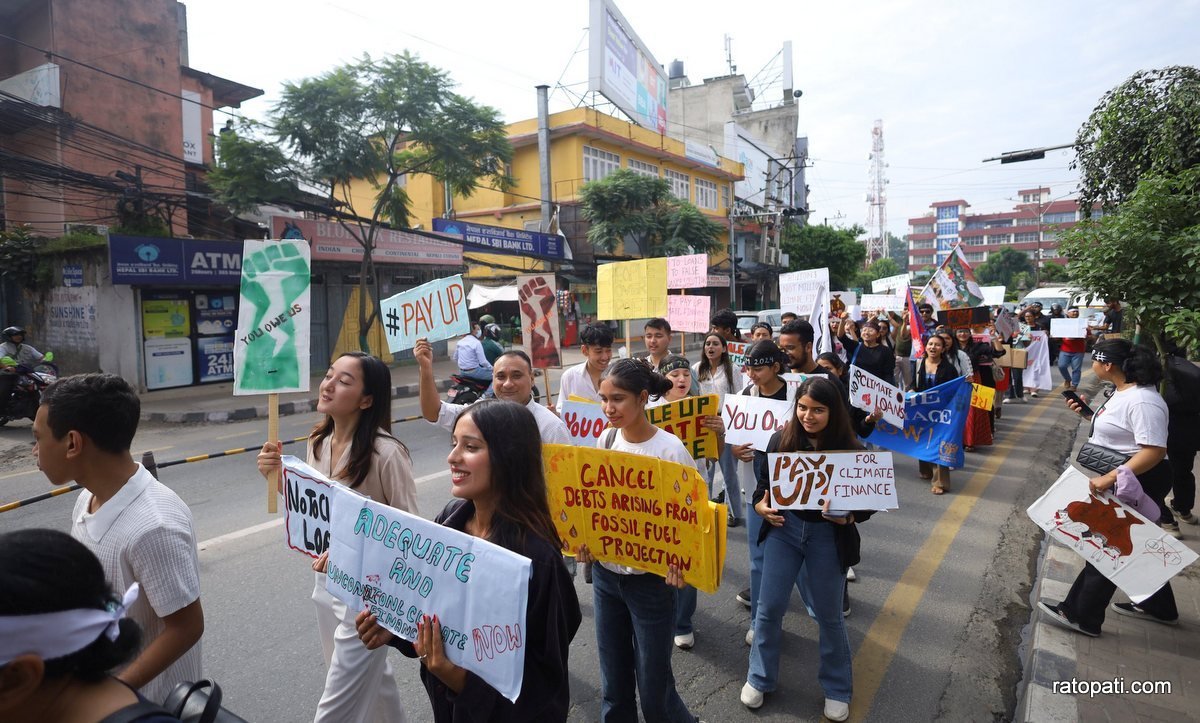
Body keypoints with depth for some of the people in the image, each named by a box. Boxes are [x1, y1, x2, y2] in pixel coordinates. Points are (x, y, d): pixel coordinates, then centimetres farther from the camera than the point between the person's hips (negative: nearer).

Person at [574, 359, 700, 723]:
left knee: (653, 686, 10)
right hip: (604, 573, 5)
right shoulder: (604, 440, -2)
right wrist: (583, 540, -7)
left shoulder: (670, 449, -18)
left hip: (650, 579, -5)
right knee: (613, 683, 18)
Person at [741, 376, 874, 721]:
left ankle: (837, 688, 36)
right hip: (783, 528, 2)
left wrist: (848, 517, -24)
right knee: (769, 607, 9)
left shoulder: (849, 448, -12)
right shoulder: (781, 440, -6)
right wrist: (760, 505, -13)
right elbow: (763, 482, 6)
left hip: (828, 536, -2)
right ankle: (760, 678, 31)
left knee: (829, 614, 13)